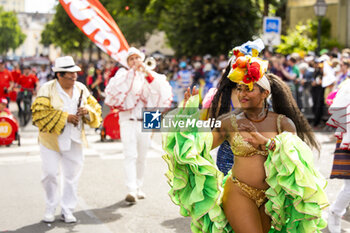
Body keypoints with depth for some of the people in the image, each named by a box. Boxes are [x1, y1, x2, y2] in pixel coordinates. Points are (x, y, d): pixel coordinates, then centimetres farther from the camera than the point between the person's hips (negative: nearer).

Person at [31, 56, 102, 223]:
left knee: (72, 175, 6)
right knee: (49, 174, -4)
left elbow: (96, 108, 13)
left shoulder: (81, 89, 7)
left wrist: (88, 111, -11)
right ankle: (50, 209, 15)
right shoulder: (47, 89, -8)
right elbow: (39, 114, -17)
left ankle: (67, 210, 18)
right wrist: (64, 117, -19)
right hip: (51, 139, -4)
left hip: (74, 140, 4)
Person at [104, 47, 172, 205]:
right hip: (128, 121, -3)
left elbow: (162, 89, -7)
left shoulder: (148, 77, 12)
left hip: (145, 122, 3)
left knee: (142, 157, 9)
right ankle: (131, 190, -21)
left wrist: (147, 72, -16)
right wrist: (132, 71, -15)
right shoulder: (123, 75, 7)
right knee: (130, 155, -14)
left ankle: (138, 188, 20)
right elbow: (113, 89, -14)